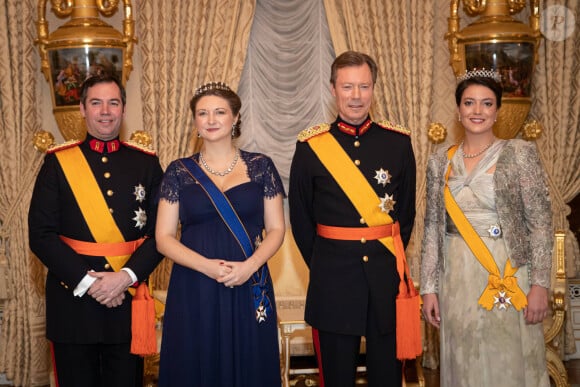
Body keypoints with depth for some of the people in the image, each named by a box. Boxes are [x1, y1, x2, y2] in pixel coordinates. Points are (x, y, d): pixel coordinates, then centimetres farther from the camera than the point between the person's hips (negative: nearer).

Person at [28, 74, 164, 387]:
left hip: (128, 298, 1)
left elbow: (160, 232, 1)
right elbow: (41, 235, -5)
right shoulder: (58, 162, 2)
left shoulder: (146, 163, 6)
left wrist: (127, 276, -13)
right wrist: (86, 281, -13)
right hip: (72, 300, -1)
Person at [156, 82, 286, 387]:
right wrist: (208, 266, -14)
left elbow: (276, 229, 5)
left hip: (249, 291, 0)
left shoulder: (260, 166, 5)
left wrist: (249, 265, -13)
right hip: (193, 293, 0)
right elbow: (164, 238, 1)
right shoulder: (179, 172, 4)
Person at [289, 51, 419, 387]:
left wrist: (390, 257, 8)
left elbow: (408, 210, 9)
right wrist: (322, 264, 6)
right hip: (332, 278, -1)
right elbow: (300, 218, 4)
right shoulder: (311, 146, -2)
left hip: (387, 275, 1)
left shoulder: (398, 141, 2)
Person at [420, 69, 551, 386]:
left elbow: (540, 222, -6)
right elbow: (432, 228, 7)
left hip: (508, 276, -3)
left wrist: (540, 284, -11)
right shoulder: (440, 162, 6)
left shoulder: (520, 153, -3)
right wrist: (429, 287, 4)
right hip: (457, 280, 3)